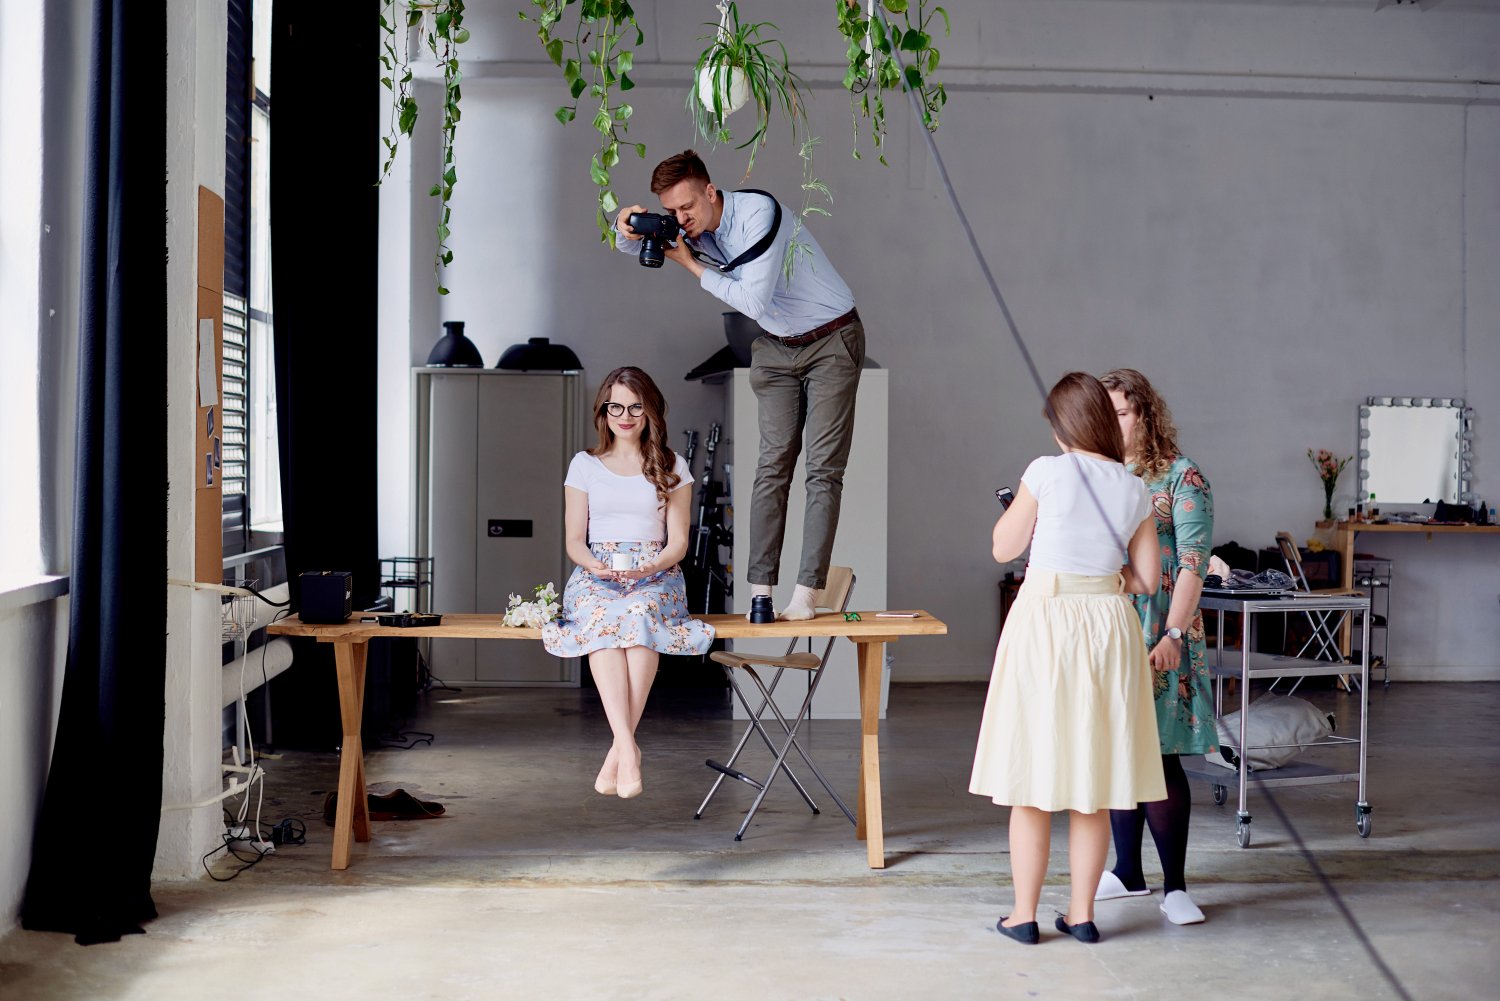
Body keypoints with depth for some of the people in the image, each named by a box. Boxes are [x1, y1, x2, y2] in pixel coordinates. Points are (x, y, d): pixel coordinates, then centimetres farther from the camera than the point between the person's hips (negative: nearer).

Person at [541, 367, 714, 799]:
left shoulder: (672, 467, 13)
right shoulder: (584, 465, 14)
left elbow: (678, 542, 8)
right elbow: (574, 541, 10)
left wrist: (653, 566, -14)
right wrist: (596, 565, -13)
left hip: (655, 575, 0)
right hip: (596, 575, 0)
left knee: (641, 613, -38)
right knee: (601, 617, -37)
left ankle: (617, 750, -39)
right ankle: (628, 748, -46)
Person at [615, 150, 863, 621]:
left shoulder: (758, 211, -24)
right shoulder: (691, 228, -3)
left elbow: (754, 301, -27)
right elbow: (631, 246, 13)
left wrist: (691, 265, -20)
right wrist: (627, 226, -12)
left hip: (832, 340, -6)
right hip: (776, 348, 6)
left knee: (824, 469, -10)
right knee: (772, 466, -2)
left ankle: (806, 594, -14)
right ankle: (760, 590, -6)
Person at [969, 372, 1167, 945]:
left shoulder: (1046, 472, -9)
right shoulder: (1134, 491, 3)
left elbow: (1004, 548, -1)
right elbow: (1146, 579, 8)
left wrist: (1017, 506, 15)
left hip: (1044, 621, -3)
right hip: (1108, 624, 3)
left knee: (1033, 777, 5)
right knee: (1093, 784, 11)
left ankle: (1024, 914, 11)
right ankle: (1082, 913, 17)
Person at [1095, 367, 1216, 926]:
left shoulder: (1181, 477, -3)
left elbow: (1193, 562, -9)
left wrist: (1173, 634, -17)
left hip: (1155, 636, -5)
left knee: (1158, 756, -6)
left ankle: (1175, 886, 1)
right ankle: (1127, 872, 21)